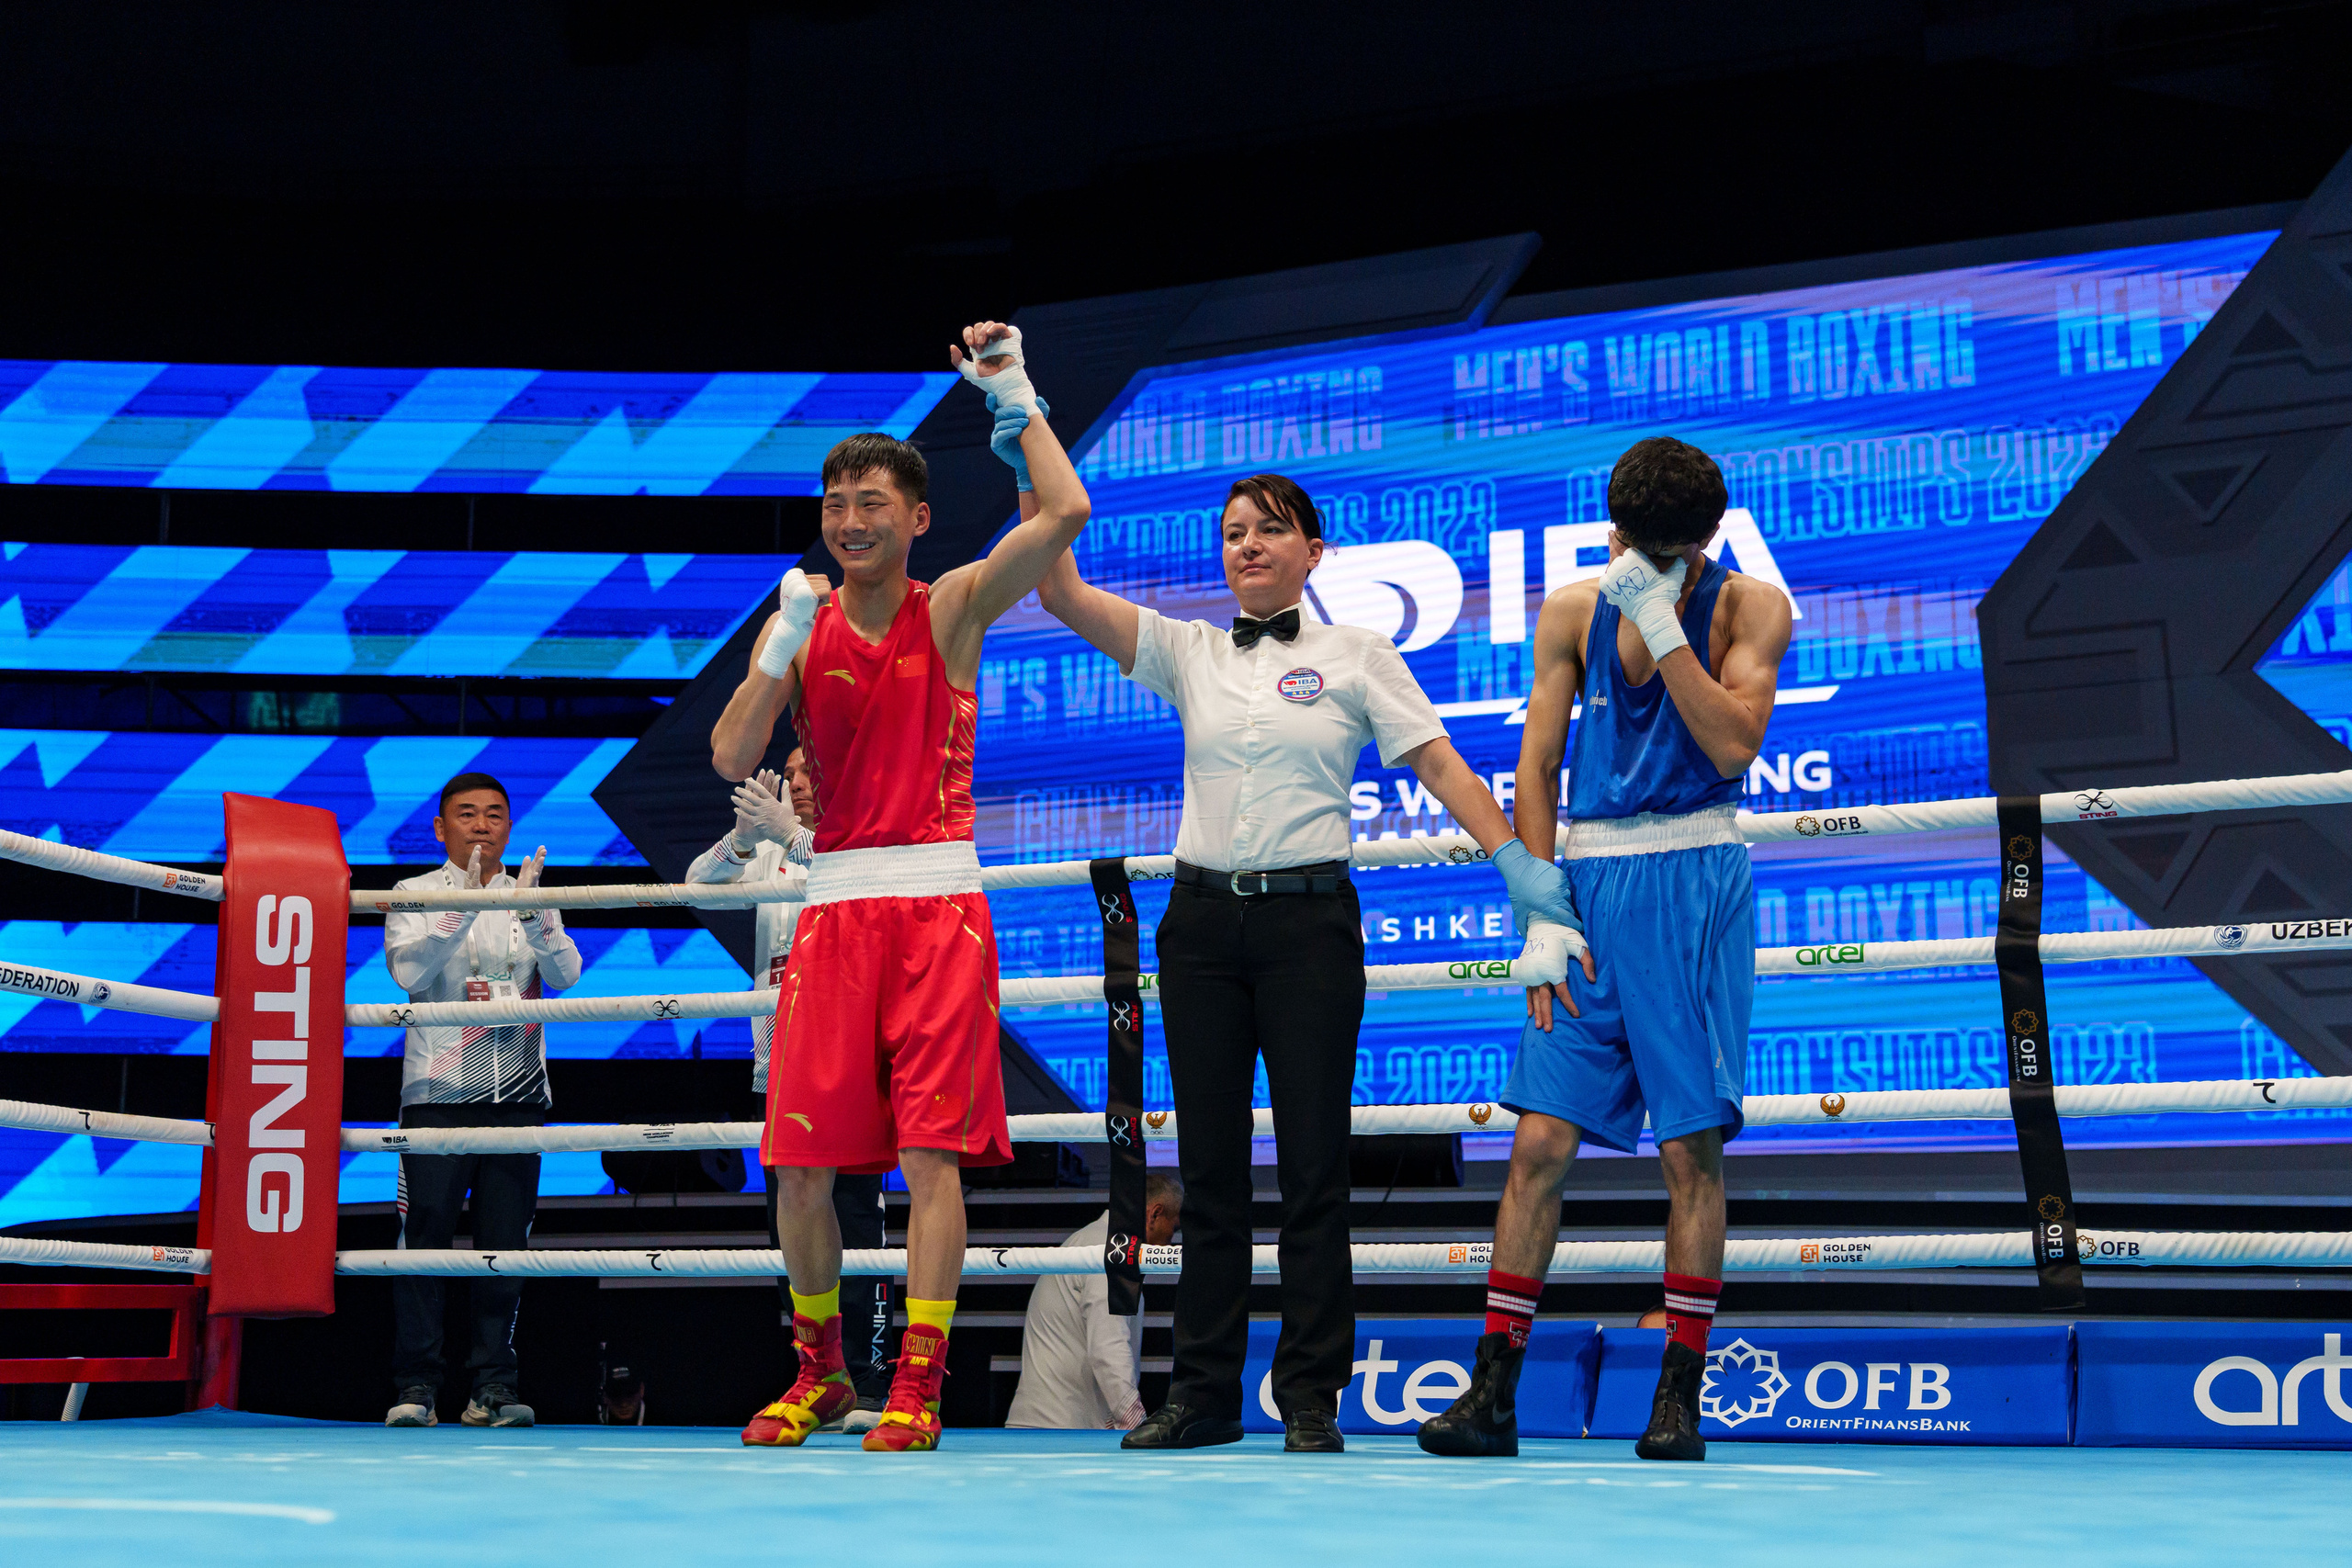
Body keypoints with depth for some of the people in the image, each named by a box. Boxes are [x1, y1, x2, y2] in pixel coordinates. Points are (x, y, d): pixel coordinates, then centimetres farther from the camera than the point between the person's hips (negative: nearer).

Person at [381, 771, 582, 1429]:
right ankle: (416, 1386, -2)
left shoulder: (532, 896, 14)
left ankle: (493, 1386, 5)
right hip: (438, 1091, -2)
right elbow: (407, 971, -10)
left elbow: (564, 975, 0)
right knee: (424, 1238, -7)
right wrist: (465, 905, -19)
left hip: (518, 1092, 2)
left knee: (505, 1241, 1)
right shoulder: (416, 894, 7)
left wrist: (530, 912, -16)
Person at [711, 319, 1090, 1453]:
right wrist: (782, 651, -12)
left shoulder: (954, 608, 4)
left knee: (931, 1152, -7)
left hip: (938, 905, -3)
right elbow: (730, 761, -1)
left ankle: (917, 1389, -2)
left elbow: (1066, 514, -11)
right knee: (799, 1163, 3)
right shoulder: (799, 623, 10)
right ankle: (819, 1372, 21)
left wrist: (1013, 397, -5)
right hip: (833, 907, 3)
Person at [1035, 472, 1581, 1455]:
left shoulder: (1358, 656, 6)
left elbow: (1440, 762, 0)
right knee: (1209, 1164, 4)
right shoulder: (1187, 652, 12)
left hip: (1309, 921, -2)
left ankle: (1311, 1399, 3)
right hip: (1202, 921, 2)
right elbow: (1063, 595, 2)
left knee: (1314, 1165, -3)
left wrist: (1515, 859, -11)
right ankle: (1205, 1392, 10)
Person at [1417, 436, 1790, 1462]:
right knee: (1541, 1138, -3)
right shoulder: (1572, 614, 9)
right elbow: (1535, 769, 7)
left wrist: (1659, 621, -15)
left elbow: (1733, 744, -13)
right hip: (1588, 880, 2)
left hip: (1693, 883, -2)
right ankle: (1493, 1390, 0)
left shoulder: (1748, 607, 2)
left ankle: (1680, 1395, 4)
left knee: (1692, 1144, -3)